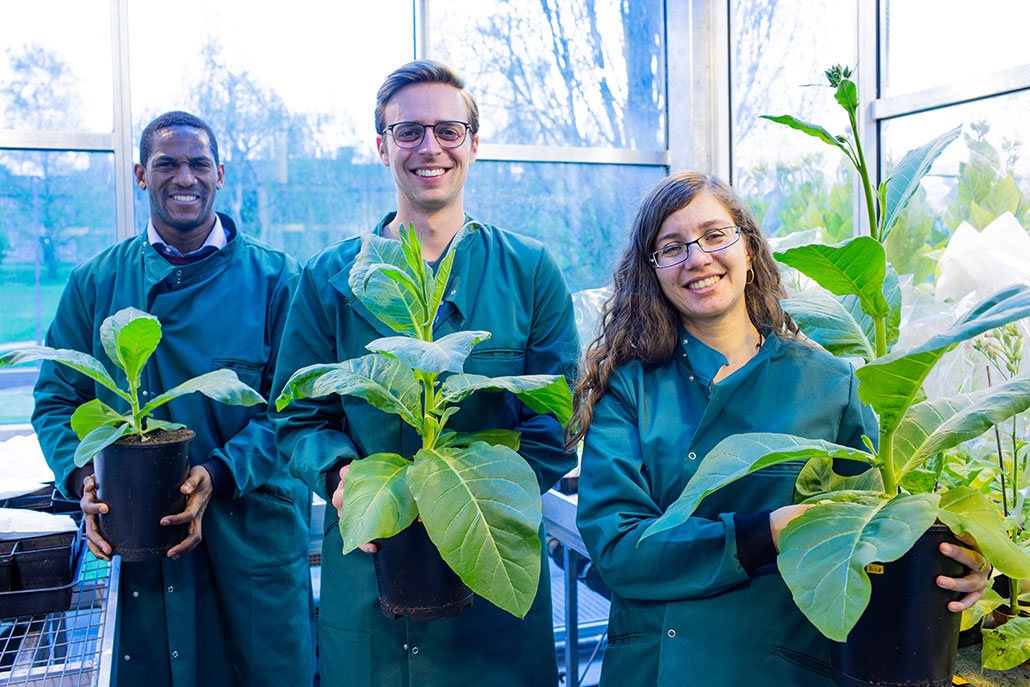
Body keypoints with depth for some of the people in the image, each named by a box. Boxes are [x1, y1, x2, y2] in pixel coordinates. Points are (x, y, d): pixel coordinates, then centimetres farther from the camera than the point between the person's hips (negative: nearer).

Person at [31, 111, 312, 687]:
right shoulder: (96, 284, 6)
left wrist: (218, 475, -21)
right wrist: (84, 480, -11)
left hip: (254, 535, -1)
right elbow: (58, 398, 7)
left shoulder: (274, 279, -2)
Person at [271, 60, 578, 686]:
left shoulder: (531, 273, 1)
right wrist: (341, 473, -17)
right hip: (364, 581, 1)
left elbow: (554, 431, -3)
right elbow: (298, 418, 5)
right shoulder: (329, 281, 4)